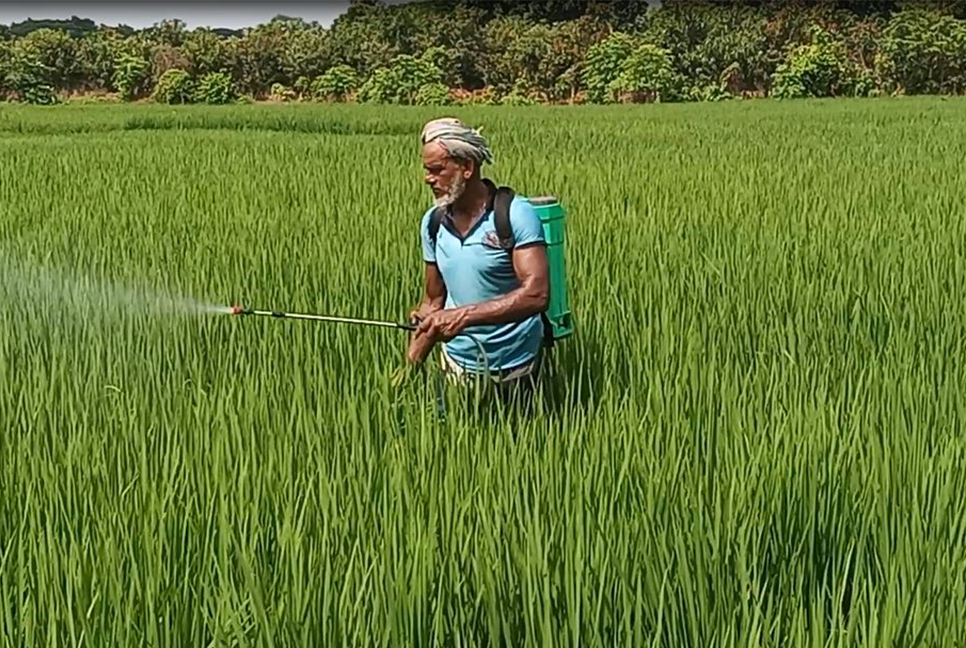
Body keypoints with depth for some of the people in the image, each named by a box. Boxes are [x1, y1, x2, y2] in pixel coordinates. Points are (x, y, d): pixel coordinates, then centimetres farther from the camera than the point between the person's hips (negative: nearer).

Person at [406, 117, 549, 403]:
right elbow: (434, 300, 8)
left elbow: (536, 294, -27)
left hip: (512, 372, -5)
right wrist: (411, 363, -1)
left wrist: (463, 315, -34)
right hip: (456, 364, 5)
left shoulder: (516, 215, -17)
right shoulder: (433, 222, 0)